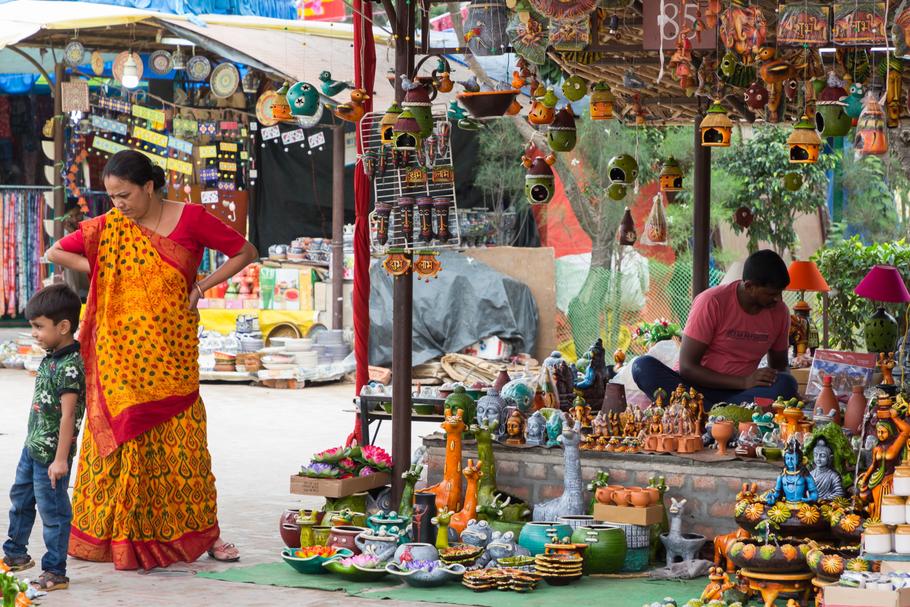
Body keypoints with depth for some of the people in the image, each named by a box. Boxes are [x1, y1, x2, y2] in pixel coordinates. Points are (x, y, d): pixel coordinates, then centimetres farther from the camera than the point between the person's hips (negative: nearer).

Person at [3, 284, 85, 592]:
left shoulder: (70, 367, -22)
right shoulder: (50, 358, 6)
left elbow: (67, 415, -24)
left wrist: (60, 459, -25)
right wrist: (34, 442, 20)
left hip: (51, 454, -10)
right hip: (32, 447, 10)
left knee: (53, 511, -1)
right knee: (20, 500, 23)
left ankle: (55, 572, 8)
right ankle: (15, 554, 41)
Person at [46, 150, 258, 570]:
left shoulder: (190, 219, -2)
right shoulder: (109, 226, 4)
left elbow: (244, 252, 5)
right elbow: (56, 252, 11)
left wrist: (201, 286, -2)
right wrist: (104, 272, 2)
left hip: (172, 351, -1)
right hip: (122, 353, 1)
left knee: (183, 440, -1)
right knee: (123, 437, 0)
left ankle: (204, 532, 7)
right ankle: (120, 536, 7)